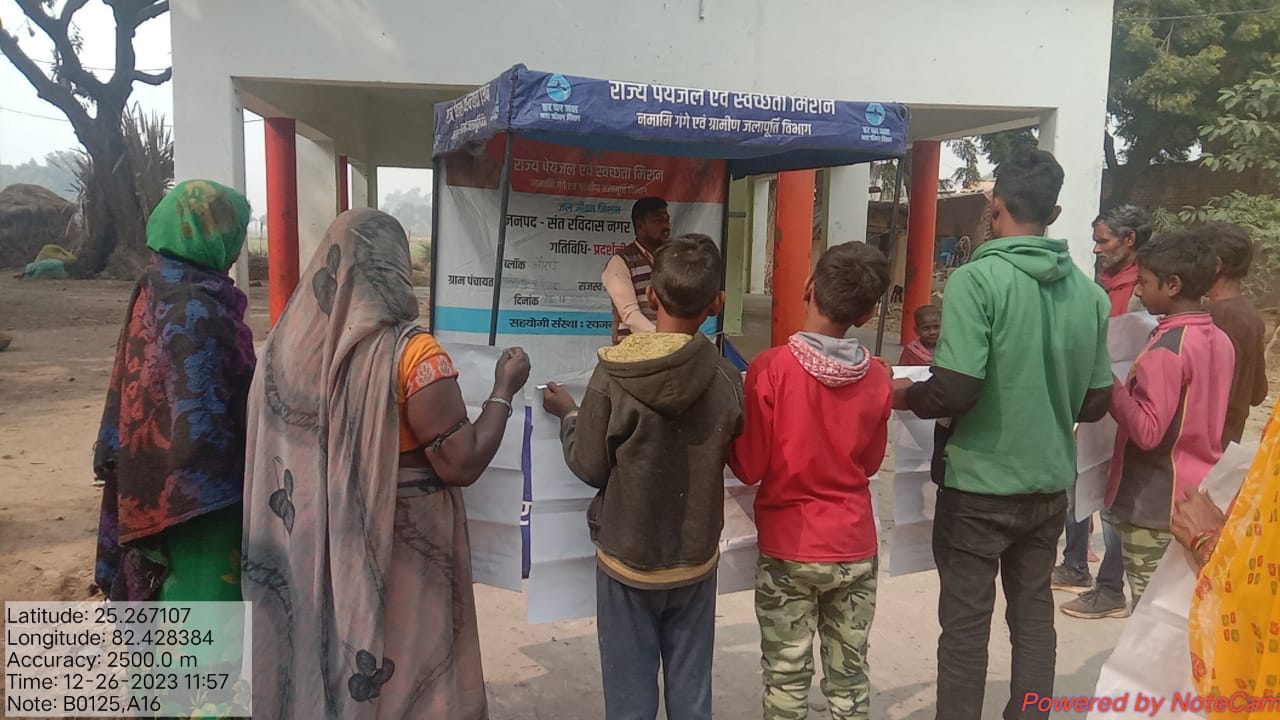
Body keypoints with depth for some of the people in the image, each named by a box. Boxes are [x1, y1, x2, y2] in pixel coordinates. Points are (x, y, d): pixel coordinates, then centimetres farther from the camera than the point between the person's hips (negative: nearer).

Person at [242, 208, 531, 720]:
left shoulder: (289, 341, -4)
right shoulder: (411, 353, -21)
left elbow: (272, 456, 5)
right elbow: (462, 464, -18)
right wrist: (504, 389, -7)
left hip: (311, 555, 5)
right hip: (398, 558, -5)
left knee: (321, 667, 23)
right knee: (403, 674, 14)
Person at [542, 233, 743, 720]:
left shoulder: (613, 375, -19)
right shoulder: (727, 380, -13)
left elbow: (589, 467, -10)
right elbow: (732, 458, 2)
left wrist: (568, 414, 7)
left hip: (626, 559, -2)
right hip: (696, 560, 2)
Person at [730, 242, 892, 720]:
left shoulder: (770, 368, -16)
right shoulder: (878, 379, -6)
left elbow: (749, 468, -10)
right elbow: (870, 462, 9)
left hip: (788, 548, -3)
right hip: (855, 547, 3)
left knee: (787, 677, 10)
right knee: (850, 675, 15)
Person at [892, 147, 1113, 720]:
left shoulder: (977, 279, -17)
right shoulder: (1089, 292, 2)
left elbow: (955, 390, -23)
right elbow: (1095, 403, 8)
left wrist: (907, 397, -3)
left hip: (980, 486, -5)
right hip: (1051, 486, 6)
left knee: (965, 624, 7)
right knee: (1034, 614, 18)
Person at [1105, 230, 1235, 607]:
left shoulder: (1166, 348, -20)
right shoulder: (1220, 341, 6)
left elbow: (1147, 431, -24)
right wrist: (1133, 384, 12)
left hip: (1155, 504, -8)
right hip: (1199, 497, 8)